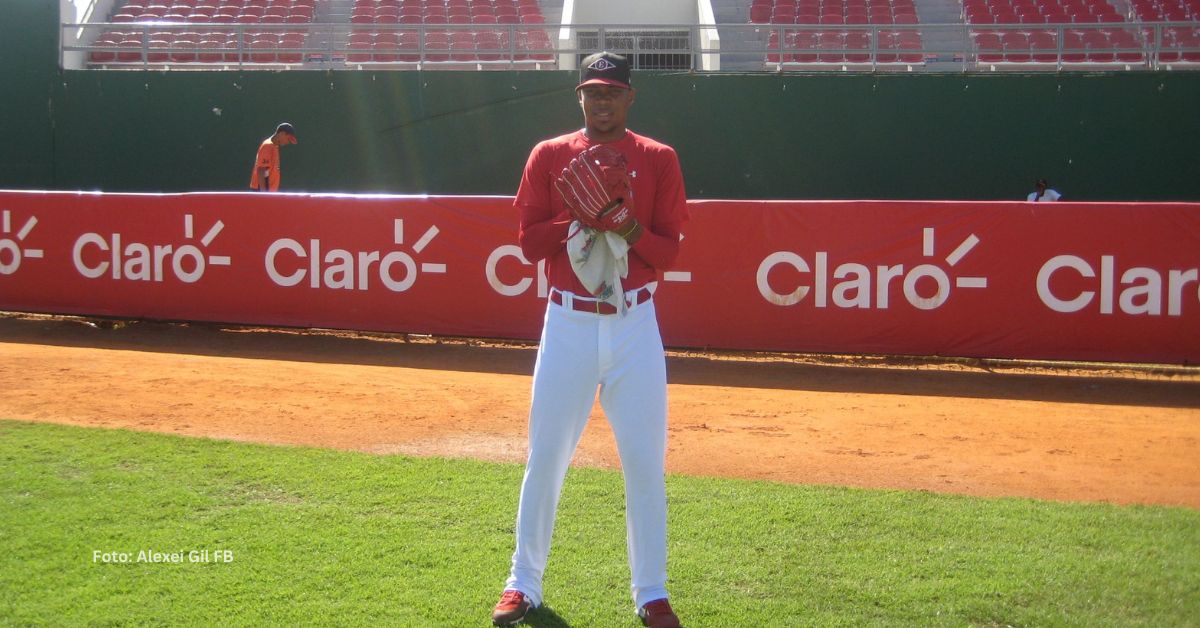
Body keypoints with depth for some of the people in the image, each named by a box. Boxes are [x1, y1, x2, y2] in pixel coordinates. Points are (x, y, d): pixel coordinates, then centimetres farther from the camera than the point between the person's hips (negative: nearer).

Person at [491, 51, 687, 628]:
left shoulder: (658, 159, 4)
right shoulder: (549, 156, 5)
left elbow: (669, 251, -1)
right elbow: (529, 241, -1)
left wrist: (628, 227, -19)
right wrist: (583, 219, -16)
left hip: (635, 325, 0)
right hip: (567, 324, 0)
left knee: (646, 461, 2)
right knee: (545, 458, 5)